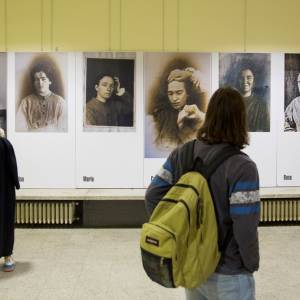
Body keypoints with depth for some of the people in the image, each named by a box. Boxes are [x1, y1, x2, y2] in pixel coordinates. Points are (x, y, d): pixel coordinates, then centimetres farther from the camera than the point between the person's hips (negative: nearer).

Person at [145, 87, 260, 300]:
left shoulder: (181, 154, -6)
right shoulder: (242, 167, -22)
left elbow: (153, 196, -3)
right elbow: (245, 230, -22)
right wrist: (252, 264, -5)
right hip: (226, 273, -5)